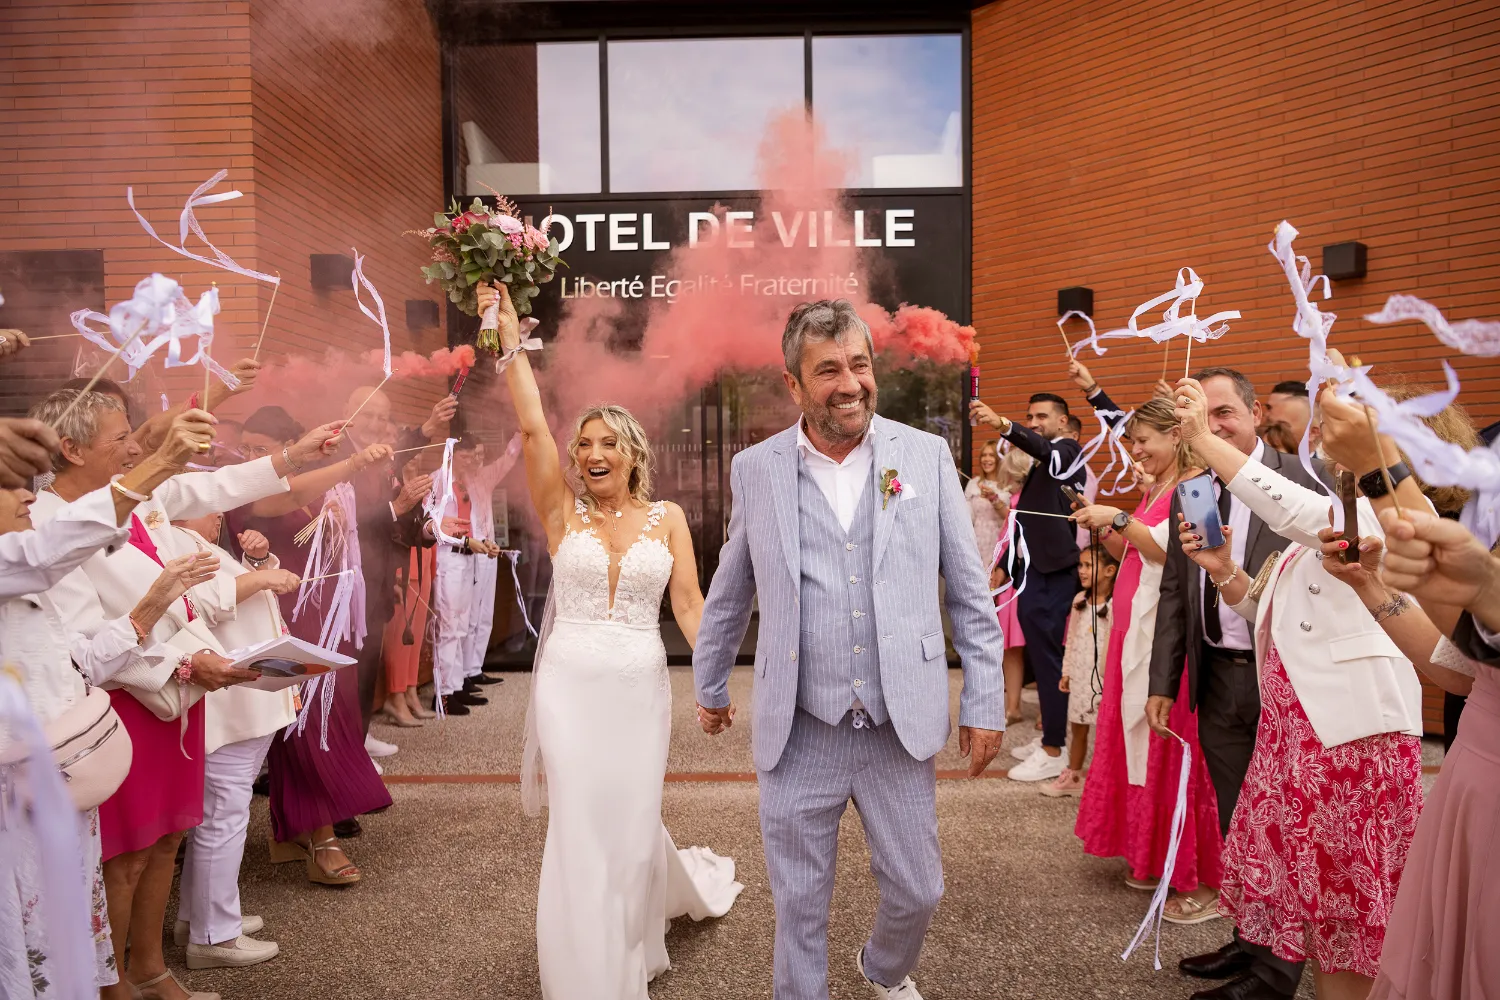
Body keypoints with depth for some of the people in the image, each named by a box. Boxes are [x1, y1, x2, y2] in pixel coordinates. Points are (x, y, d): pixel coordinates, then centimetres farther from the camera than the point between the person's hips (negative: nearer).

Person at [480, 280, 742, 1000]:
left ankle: (686, 886, 43)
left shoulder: (667, 517, 3)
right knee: (581, 826, 3)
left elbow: (688, 603, -2)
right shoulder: (562, 512, 1)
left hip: (640, 685, 0)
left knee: (628, 820, 9)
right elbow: (531, 426, -9)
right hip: (569, 683, 0)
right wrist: (510, 338, -11)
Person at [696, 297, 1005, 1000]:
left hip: (900, 727, 1)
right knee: (799, 906, 13)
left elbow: (970, 592, 2)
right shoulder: (755, 469, -1)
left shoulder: (926, 455, -2)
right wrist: (710, 686, 20)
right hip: (798, 732, 0)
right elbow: (729, 594, 11)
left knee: (918, 891, 16)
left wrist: (985, 701, 1)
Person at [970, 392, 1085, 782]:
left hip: (1053, 574, -9)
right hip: (1037, 570, 9)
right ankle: (1049, 735, 22)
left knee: (1048, 655, -7)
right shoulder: (1046, 461, 21)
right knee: (1040, 653, 13)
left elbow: (1039, 446, -31)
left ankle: (1054, 752, -2)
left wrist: (1003, 424, -49)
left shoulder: (1067, 450, -6)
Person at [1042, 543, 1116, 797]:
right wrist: (1066, 671, 14)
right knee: (1077, 728, 18)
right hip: (1079, 676, 7)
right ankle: (1072, 776, 32)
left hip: (1104, 678, -7)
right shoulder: (1079, 600, 8)